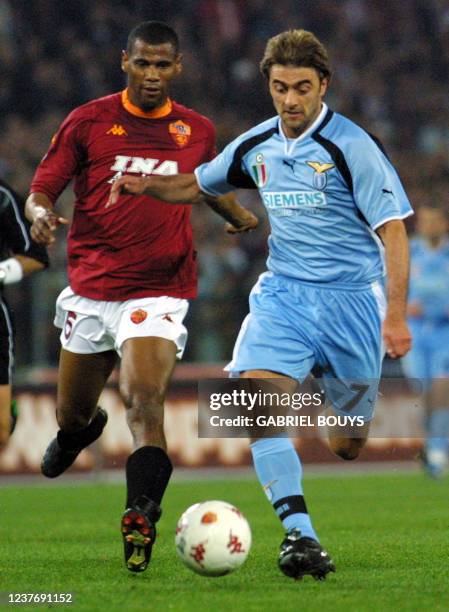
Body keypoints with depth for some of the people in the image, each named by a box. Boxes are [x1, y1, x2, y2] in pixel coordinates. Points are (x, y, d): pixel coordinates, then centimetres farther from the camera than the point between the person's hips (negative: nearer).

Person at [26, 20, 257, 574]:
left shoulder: (196, 131, 7)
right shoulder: (88, 121, 0)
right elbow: (41, 188, 1)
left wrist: (242, 217, 8)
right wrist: (41, 214, -22)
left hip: (159, 293, -1)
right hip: (89, 289, 1)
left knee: (145, 399, -23)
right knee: (72, 414, 13)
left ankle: (141, 519, -24)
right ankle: (82, 428, 51)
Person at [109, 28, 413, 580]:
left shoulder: (352, 146, -11)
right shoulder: (256, 147, 5)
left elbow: (392, 230, -12)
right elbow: (196, 185, 24)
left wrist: (396, 316, -19)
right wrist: (146, 184, 4)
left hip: (350, 300, -4)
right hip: (283, 292, 4)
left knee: (347, 448, 5)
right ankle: (300, 535, -26)